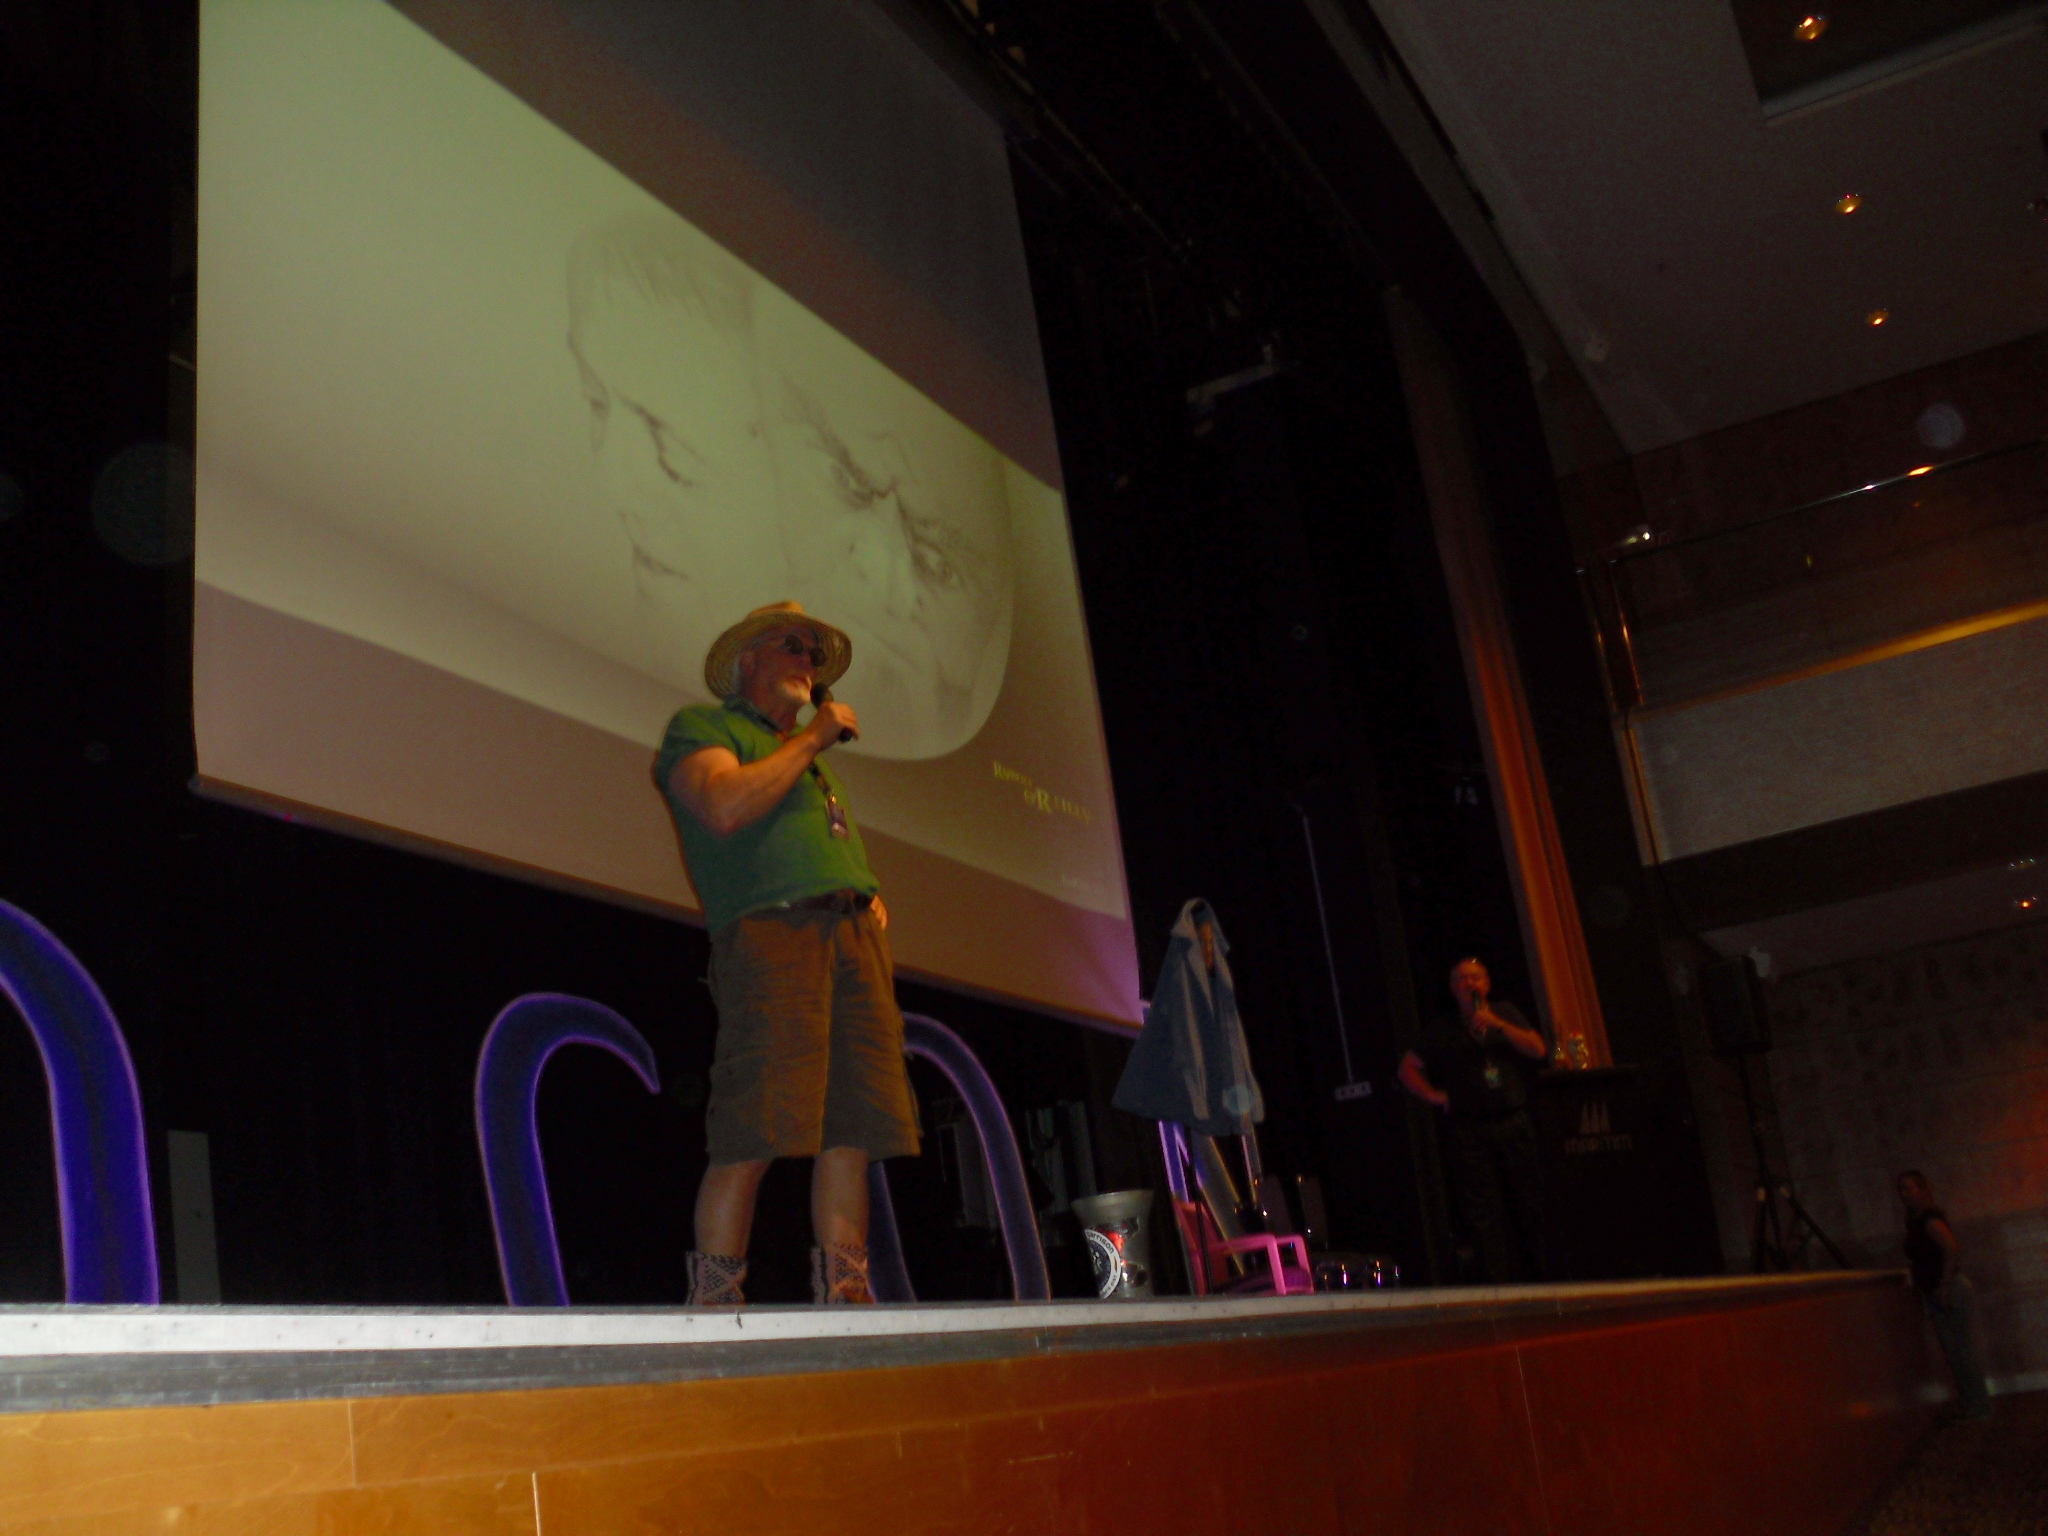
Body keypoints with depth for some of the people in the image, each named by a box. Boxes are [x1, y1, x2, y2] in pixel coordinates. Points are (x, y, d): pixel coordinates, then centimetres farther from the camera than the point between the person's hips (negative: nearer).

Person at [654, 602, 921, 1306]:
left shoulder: (807, 752, 34)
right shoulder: (701, 726, 10)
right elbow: (725, 807, -11)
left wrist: (872, 897, 13)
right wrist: (812, 739, -1)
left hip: (854, 933, 7)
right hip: (771, 932, -7)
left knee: (853, 1131, -2)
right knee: (752, 1138, -13)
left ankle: (844, 1300, 1)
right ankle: (714, 1306, -7)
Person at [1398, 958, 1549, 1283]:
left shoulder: (1506, 1014, 13)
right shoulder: (1443, 1031, 10)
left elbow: (1537, 1050, 1)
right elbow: (1408, 1067, 14)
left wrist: (1497, 1024, -9)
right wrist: (1433, 1095, 2)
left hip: (1514, 1122, 1)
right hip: (1469, 1131, -1)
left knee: (1530, 1200, -1)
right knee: (1483, 1210, -6)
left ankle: (1543, 1275, 6)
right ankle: (1502, 1283, -5)